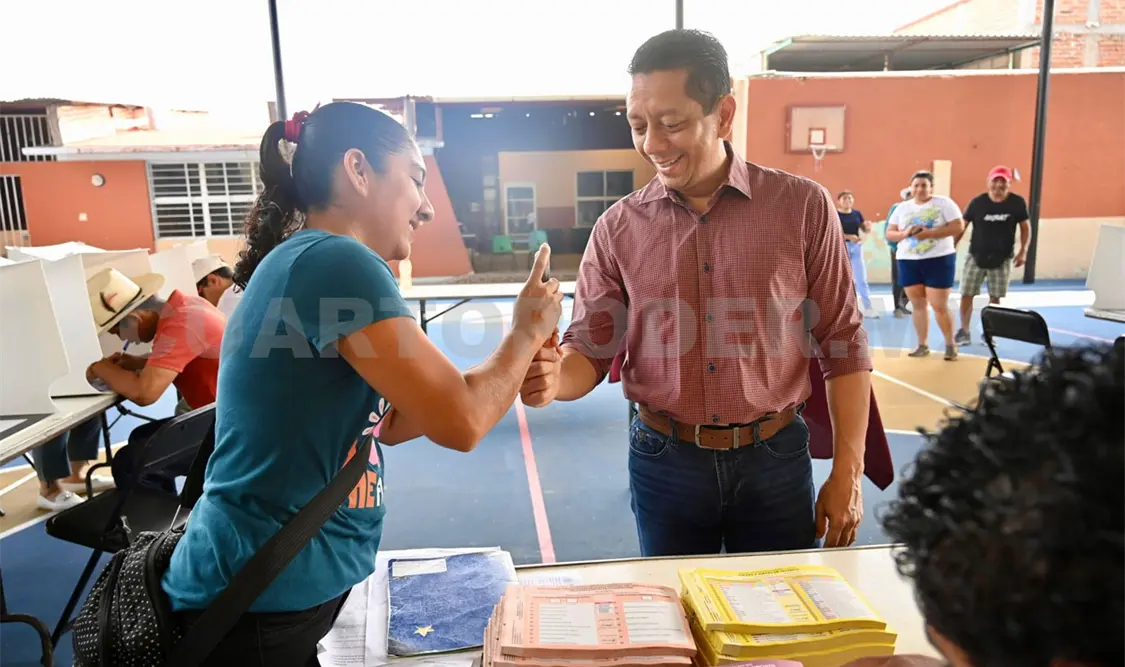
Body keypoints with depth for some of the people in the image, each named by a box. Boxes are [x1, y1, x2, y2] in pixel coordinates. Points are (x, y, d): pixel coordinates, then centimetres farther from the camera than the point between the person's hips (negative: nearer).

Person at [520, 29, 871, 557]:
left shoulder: (803, 206, -6)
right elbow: (589, 347, -2)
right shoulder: (618, 228, -3)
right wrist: (554, 379, -26)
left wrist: (847, 474, -2)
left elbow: (842, 344, -2)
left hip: (775, 458, 0)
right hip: (664, 462, 1)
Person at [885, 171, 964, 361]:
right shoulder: (902, 207, 10)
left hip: (939, 260, -4)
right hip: (908, 261, 4)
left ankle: (950, 344, 11)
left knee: (940, 305, -5)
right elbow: (889, 233, 8)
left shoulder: (943, 203, -2)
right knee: (918, 304, 7)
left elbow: (958, 226, -10)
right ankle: (922, 345, 16)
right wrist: (904, 233, -13)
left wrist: (930, 233, -20)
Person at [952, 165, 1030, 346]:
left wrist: (1023, 250, -4)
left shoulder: (1017, 203, -5)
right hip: (976, 256, 0)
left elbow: (1025, 227, 5)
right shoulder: (977, 202, -7)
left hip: (1002, 258, 0)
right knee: (966, 294, -2)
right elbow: (962, 226, -1)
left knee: (995, 297, 7)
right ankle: (964, 331, 10)